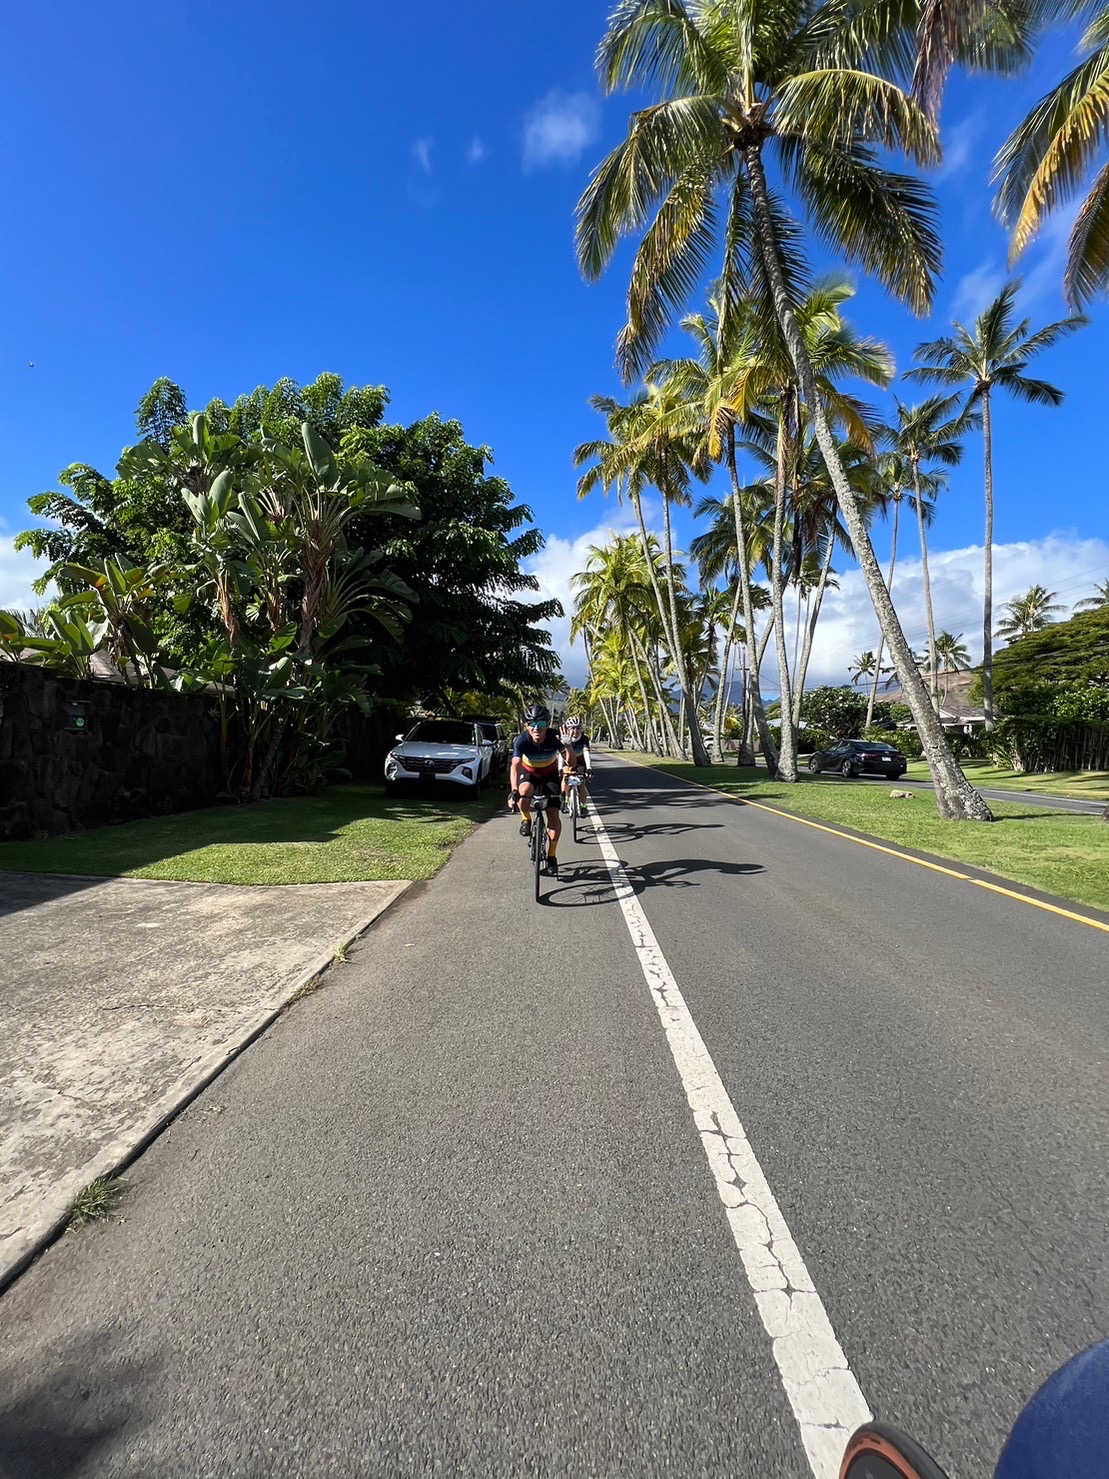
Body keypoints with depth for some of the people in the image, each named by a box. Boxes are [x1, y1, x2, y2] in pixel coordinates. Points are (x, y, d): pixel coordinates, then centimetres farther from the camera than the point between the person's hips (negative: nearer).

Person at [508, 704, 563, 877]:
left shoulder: (554, 737, -29)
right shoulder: (522, 740, -30)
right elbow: (515, 766, -40)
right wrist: (513, 791, -55)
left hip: (549, 774, 0)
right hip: (529, 773, 0)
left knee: (553, 814, -12)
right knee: (524, 792, -35)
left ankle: (551, 857, 5)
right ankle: (526, 820, -4)